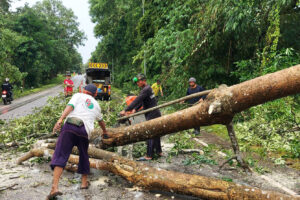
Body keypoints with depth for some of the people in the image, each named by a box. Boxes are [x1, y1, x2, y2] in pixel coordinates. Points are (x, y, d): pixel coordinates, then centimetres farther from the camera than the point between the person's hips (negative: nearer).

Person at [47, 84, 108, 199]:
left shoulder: (78, 95, 19)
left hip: (70, 126, -3)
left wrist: (60, 119, -14)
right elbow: (101, 121, 45)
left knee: (60, 155, -4)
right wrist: (104, 132, 63)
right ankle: (84, 182, 34)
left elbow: (70, 106, -3)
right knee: (84, 155, 23)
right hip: (85, 130, 3)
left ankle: (55, 187, -16)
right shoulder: (96, 105, 30)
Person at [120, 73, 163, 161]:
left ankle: (149, 156, -3)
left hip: (152, 115, -10)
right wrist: (135, 109, 7)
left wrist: (125, 110, -26)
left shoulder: (146, 89, -18)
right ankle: (159, 151, 26)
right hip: (154, 114, 10)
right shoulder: (147, 88, 15)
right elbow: (141, 101, 19)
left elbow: (137, 101, -25)